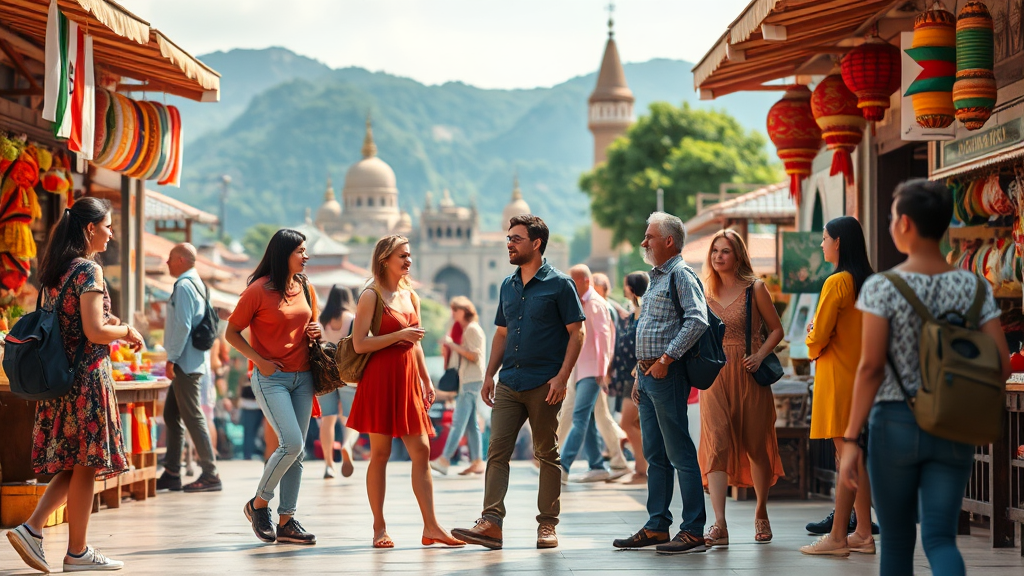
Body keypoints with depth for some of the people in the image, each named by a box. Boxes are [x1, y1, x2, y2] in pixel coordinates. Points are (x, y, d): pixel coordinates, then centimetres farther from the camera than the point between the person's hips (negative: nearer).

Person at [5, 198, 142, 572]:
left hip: (59, 378, 8)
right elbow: (94, 332, -20)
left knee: (74, 464, 14)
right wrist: (126, 331, -2)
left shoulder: (53, 270, 13)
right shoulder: (89, 270, -13)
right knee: (86, 464, 0)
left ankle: (32, 528, 3)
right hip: (88, 376, -8)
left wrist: (111, 327, 18)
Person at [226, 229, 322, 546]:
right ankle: (258, 504, 4)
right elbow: (232, 332, -4)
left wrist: (316, 331, 2)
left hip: (302, 377, 6)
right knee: (291, 444, -16)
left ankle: (286, 521, 9)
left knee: (296, 450, 4)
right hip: (271, 378, -6)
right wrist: (259, 360, -13)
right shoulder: (259, 290, -9)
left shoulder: (306, 289, 9)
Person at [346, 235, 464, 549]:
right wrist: (399, 335, -16)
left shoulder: (411, 296, 15)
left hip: (408, 378, 6)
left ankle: (431, 527, 0)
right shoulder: (371, 296, -5)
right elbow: (359, 343, -12)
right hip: (380, 378, -6)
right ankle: (379, 528, 4)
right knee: (380, 453, -2)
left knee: (421, 451, 0)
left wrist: (427, 380, 17)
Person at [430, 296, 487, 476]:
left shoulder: (473, 329, -10)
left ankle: (444, 460, -19)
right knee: (471, 424, 7)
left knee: (459, 421, -13)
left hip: (472, 382, -10)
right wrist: (451, 347, 8)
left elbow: (474, 356, -17)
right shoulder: (465, 330, 19)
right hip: (466, 381, 10)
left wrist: (453, 345, -16)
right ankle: (477, 462, 7)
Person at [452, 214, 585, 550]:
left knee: (547, 454, 3)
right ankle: (491, 522, -11)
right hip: (509, 383, 5)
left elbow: (576, 333, -5)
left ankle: (547, 525, 9)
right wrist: (490, 374, 11)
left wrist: (562, 377, -14)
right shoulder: (508, 286, 14)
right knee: (497, 450, -5)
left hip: (544, 384, -5)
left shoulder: (559, 285, -3)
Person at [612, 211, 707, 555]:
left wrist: (666, 359, -22)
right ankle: (657, 527, 17)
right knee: (655, 455, 12)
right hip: (649, 374, 10)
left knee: (680, 454, -8)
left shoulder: (681, 275, -9)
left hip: (667, 375, -10)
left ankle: (693, 531, -7)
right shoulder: (657, 278, 21)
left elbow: (697, 320, -23)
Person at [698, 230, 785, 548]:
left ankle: (761, 513, 30)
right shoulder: (706, 292, 9)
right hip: (715, 376, 2)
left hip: (748, 377, -2)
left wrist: (760, 355, -12)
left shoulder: (754, 289, 0)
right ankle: (719, 525, -20)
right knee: (716, 444, -12)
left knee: (755, 444, 7)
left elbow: (776, 330, 3)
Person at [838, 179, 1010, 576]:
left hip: (895, 424, -2)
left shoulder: (881, 288, -10)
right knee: (939, 540, 1)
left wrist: (850, 441, -11)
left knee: (896, 539, 14)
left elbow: (870, 367, -14)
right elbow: (1002, 364, -2)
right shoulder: (975, 287, 1)